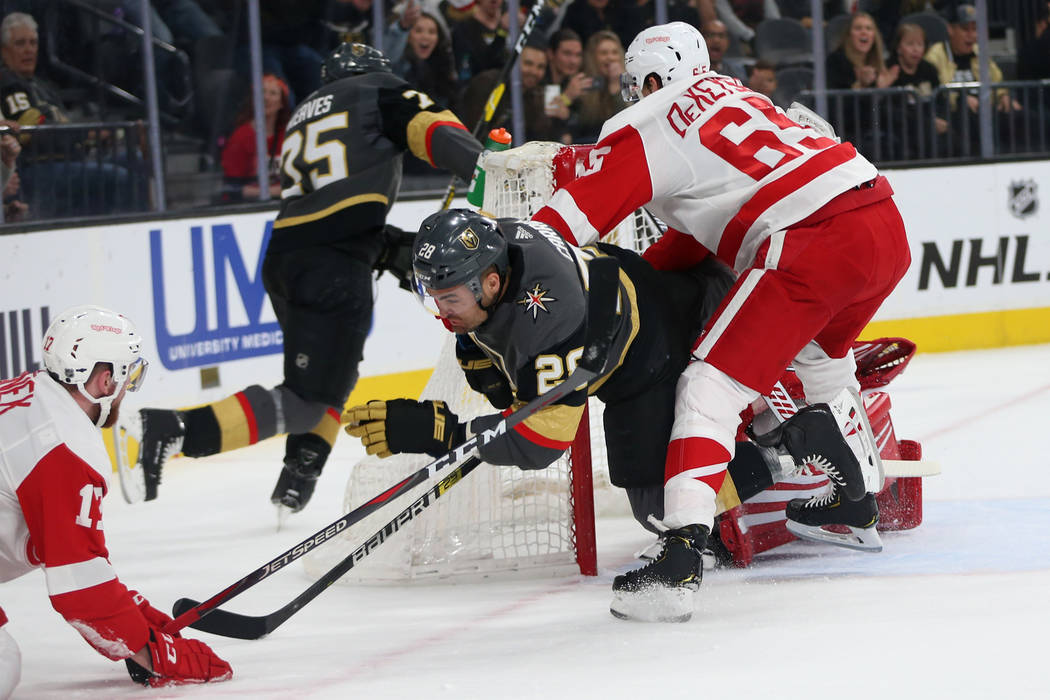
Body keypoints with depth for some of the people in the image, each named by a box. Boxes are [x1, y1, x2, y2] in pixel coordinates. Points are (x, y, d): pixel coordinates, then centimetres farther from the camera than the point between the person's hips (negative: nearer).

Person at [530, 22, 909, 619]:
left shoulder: (645, 127, 5)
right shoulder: (733, 95, 29)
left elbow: (574, 217, -3)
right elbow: (703, 226, 32)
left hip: (813, 243, -8)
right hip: (889, 229, 8)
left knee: (713, 384, -8)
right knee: (822, 355, 35)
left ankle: (684, 545, -24)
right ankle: (858, 494, 47)